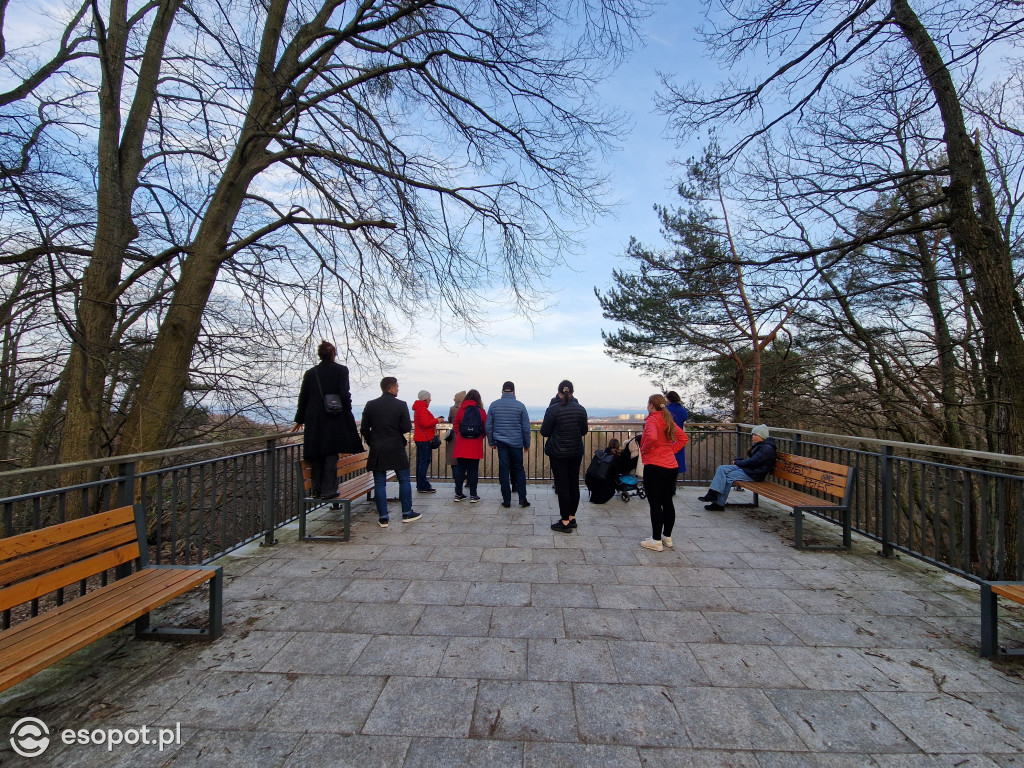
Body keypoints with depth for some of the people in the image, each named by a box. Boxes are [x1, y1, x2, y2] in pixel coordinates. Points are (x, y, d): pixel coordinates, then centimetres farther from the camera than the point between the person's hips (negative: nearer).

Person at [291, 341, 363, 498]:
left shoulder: (310, 373, 8)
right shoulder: (341, 370, -3)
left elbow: (303, 397, 11)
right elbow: (344, 394, -12)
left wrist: (299, 420, 19)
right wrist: (348, 414, -3)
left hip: (314, 419, 4)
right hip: (334, 418, -3)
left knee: (316, 454, 12)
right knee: (331, 453, 2)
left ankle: (316, 489, 19)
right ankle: (328, 489, 2)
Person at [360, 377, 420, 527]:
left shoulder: (370, 405, 1)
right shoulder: (401, 405, -8)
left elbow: (364, 429, 2)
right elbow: (406, 427, -12)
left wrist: (372, 443, 15)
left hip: (377, 451, 2)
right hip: (396, 449, -2)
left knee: (379, 483, 7)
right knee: (404, 481, 11)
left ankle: (383, 517, 10)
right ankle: (407, 513, 19)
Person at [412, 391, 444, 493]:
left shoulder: (418, 408, 18)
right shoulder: (422, 409, -15)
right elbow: (425, 423, -24)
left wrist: (435, 419, 11)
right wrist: (437, 420, -13)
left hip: (420, 439, 11)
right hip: (425, 439, -11)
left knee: (420, 461, 13)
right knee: (425, 462, -7)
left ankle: (420, 485, 19)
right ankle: (423, 486, -4)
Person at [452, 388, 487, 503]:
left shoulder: (461, 409, 0)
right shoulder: (481, 411, -3)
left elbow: (455, 425, 5)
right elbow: (485, 428, 0)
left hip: (461, 445, 2)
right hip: (475, 446, -1)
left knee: (460, 469, 10)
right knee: (473, 470, 4)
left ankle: (458, 494, 16)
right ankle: (473, 495, 7)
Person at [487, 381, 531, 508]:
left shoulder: (493, 405, 2)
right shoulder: (520, 406, -3)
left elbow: (489, 426, 4)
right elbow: (526, 427, 0)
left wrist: (492, 442, 14)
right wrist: (527, 445, 9)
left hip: (501, 442, 1)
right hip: (516, 443, -1)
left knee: (503, 470, 6)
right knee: (519, 469, 11)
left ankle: (506, 500, 10)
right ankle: (522, 498, 7)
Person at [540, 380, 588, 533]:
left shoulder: (552, 410, -13)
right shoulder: (581, 409, 0)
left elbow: (544, 432, -7)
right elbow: (584, 431, 9)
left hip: (558, 453, -4)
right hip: (576, 452, 5)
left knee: (562, 486, 1)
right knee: (574, 484, 14)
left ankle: (565, 522, 7)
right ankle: (572, 517, 25)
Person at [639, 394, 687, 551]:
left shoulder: (652, 419, -12)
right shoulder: (668, 420, 12)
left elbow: (651, 437, -30)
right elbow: (683, 438, 19)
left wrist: (644, 449, -13)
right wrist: (672, 449, 13)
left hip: (654, 466, -8)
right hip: (671, 466, 8)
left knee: (655, 504, -1)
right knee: (667, 502, 15)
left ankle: (656, 541, 6)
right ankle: (667, 537, 26)